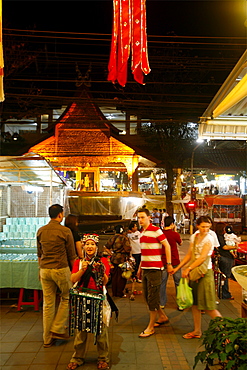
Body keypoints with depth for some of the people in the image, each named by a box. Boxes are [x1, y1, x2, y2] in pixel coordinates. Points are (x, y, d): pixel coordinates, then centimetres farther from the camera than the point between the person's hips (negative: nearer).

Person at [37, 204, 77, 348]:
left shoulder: (41, 231, 6)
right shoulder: (65, 231, -8)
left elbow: (39, 253, 15)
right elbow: (71, 255, -3)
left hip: (44, 270, 5)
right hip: (61, 269, -5)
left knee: (48, 303, 10)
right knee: (66, 298, 16)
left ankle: (47, 338, 18)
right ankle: (58, 329, 13)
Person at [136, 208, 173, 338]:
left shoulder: (156, 230, -11)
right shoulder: (142, 232, 13)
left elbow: (167, 246, -9)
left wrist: (169, 264, -12)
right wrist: (140, 267, 20)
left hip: (154, 268, -8)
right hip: (145, 268, 9)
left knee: (152, 297, -1)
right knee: (147, 296, 15)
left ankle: (150, 327, 8)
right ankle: (162, 317, 33)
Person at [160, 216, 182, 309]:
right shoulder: (175, 234, -11)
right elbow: (180, 243, 9)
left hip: (163, 262, 2)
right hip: (175, 262, -2)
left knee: (162, 283, 11)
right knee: (178, 283, 9)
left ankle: (162, 303, 17)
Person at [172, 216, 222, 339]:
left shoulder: (209, 239, -11)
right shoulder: (194, 237, 8)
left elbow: (202, 257, -19)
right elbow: (189, 255, 11)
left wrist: (188, 269, -23)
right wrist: (178, 268, 8)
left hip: (205, 273, -6)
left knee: (208, 306, -4)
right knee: (195, 303, 12)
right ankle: (197, 331, 23)